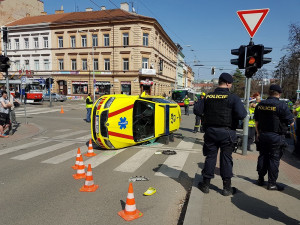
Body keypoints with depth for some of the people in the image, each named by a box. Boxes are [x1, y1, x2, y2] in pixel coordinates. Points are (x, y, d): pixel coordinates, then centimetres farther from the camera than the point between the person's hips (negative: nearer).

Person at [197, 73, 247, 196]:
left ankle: (205, 184, 22)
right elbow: (242, 114, -18)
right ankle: (227, 187, 19)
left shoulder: (208, 97, 1)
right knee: (226, 158, 9)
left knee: (210, 157, 12)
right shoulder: (233, 97, -10)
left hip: (210, 131, 3)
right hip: (226, 132, -2)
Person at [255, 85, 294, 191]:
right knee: (274, 159, 4)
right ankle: (272, 183, 12)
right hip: (276, 136, -5)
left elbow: (256, 121, 11)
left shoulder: (260, 104, 3)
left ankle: (261, 179, 25)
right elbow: (291, 123, -10)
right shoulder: (282, 105, -14)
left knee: (262, 156, 15)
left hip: (263, 135, 5)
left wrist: (258, 133, 22)